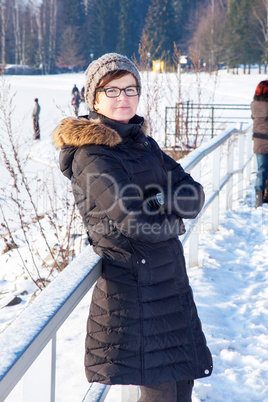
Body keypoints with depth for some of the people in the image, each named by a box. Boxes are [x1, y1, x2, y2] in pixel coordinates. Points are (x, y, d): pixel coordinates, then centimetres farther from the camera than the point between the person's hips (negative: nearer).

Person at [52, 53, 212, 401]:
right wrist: (173, 221, -5)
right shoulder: (91, 155, -15)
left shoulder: (143, 143, 11)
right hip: (132, 286, -8)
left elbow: (194, 195, 3)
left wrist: (161, 201, -15)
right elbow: (136, 222, -23)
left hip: (170, 281, 8)